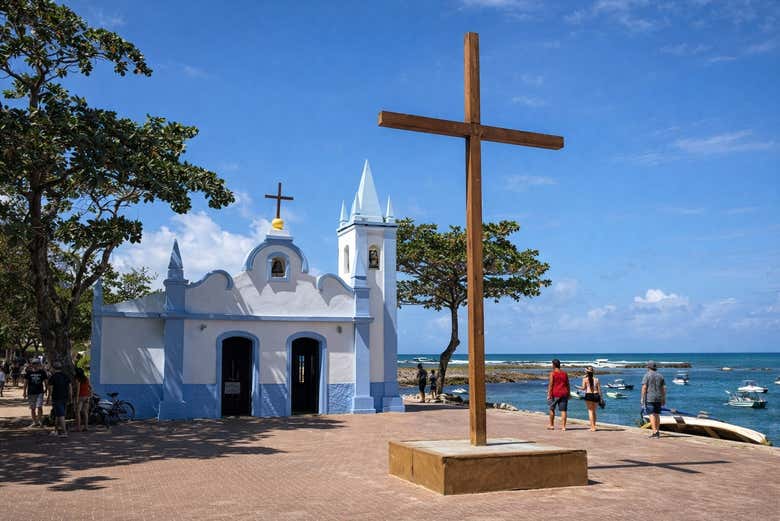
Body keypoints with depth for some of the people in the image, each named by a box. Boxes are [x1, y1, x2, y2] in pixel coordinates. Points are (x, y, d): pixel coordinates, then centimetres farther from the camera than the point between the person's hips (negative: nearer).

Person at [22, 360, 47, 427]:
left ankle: (40, 421, 1)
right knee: (32, 408, 8)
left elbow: (44, 382, 9)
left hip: (40, 392, -1)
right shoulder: (28, 372, 1)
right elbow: (26, 382, 5)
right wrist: (24, 391, 3)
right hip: (31, 393, 1)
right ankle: (34, 422, 19)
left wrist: (45, 389, 7)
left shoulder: (42, 372, 2)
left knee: (39, 407, -11)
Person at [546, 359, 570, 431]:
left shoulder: (552, 373, -6)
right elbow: (567, 385, 10)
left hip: (555, 394, -4)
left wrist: (549, 395, -11)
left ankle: (551, 425, 17)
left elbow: (550, 385, -11)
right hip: (564, 394, 4)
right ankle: (563, 426, -1)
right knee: (563, 410, 2)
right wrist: (568, 394, 16)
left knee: (552, 409, 12)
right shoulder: (564, 373, 8)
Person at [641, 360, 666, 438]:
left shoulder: (647, 375, -6)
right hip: (658, 399, 5)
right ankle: (657, 432, 14)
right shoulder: (660, 376, 10)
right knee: (657, 414, 12)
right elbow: (663, 388, 8)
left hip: (649, 398, -5)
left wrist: (642, 398, -8)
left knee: (652, 415, -7)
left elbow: (644, 388, -12)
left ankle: (655, 432, -15)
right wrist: (664, 399, 12)